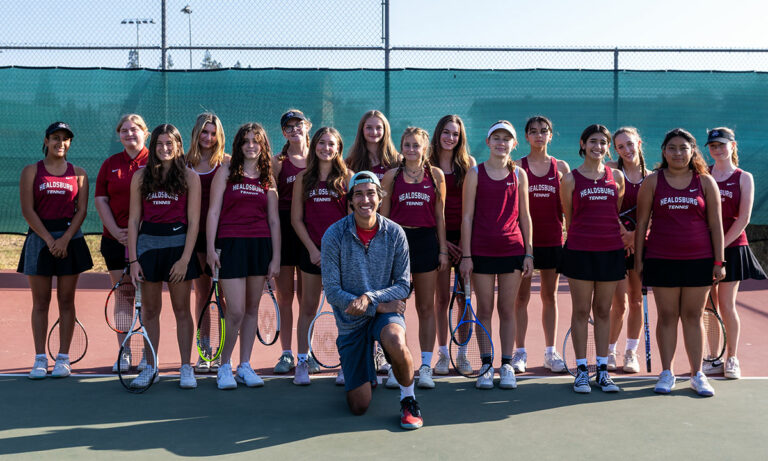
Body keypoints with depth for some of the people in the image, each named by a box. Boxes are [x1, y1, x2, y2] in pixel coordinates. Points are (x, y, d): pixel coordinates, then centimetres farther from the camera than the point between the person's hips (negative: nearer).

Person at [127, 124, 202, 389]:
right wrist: (133, 259, -1)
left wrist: (185, 259, -10)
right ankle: (150, 367, 16)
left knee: (181, 309, 3)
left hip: (178, 243, -2)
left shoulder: (189, 177, 0)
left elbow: (193, 221, -3)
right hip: (148, 244, 2)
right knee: (150, 309, 7)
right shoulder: (141, 177, 7)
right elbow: (134, 220, 6)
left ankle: (186, 368, 11)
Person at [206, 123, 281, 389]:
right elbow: (213, 211, 0)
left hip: (261, 246, 3)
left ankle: (245, 366, 16)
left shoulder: (267, 178, 12)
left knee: (252, 309, 7)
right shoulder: (226, 171, 4)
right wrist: (210, 248, -9)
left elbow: (274, 220, 12)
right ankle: (224, 365, 8)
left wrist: (276, 256, 6)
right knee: (236, 311, -8)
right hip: (231, 245, -3)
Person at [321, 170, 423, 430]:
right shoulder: (334, 236, -11)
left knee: (395, 342, -38)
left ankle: (408, 399, -9)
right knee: (359, 407, 2)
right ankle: (364, 372, 38)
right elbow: (332, 291, -11)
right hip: (350, 321, 0)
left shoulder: (394, 233, -6)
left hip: (386, 309, 0)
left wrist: (370, 297, -23)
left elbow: (403, 285, -5)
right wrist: (379, 307, -18)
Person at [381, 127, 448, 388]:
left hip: (426, 242, 0)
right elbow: (384, 215, 6)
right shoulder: (392, 175, 5)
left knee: (426, 307, 5)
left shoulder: (436, 175, 5)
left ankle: (426, 367, 11)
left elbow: (440, 216, 8)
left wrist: (443, 250, 4)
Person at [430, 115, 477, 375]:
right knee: (442, 297, 1)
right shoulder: (428, 165, 4)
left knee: (464, 297, 1)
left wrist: (464, 240, -6)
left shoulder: (468, 163, 5)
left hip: (463, 236, 0)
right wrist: (441, 240, -7)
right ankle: (443, 354, 10)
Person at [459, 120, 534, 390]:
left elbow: (524, 216, 10)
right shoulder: (475, 173, 2)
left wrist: (528, 253, 4)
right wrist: (466, 255, -5)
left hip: (512, 250, 1)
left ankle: (507, 365, 14)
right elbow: (467, 216, 0)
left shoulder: (519, 175, 7)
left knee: (507, 310, 6)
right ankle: (486, 366, 11)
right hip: (481, 251, -1)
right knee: (484, 310, 4)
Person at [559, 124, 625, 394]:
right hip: (580, 251, -2)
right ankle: (581, 370, 11)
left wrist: (619, 235, 13)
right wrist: (579, 239, 9)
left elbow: (618, 213, 15)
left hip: (611, 251, 2)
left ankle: (602, 370, 16)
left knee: (603, 311, 9)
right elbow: (568, 217, 8)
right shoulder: (570, 179, 1)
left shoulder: (616, 177, 8)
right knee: (581, 311, 3)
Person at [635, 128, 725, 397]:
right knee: (667, 316, 5)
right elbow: (642, 221, 5)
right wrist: (639, 258, 1)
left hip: (698, 260, 0)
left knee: (693, 316, 5)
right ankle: (666, 373, 14)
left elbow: (715, 223, 4)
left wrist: (719, 261, 0)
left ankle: (697, 374, 14)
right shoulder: (653, 181, 4)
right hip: (661, 260, 0)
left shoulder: (706, 182, 4)